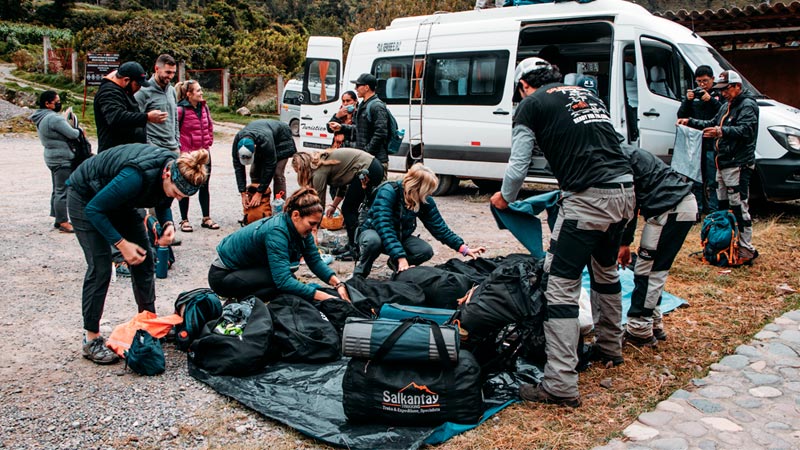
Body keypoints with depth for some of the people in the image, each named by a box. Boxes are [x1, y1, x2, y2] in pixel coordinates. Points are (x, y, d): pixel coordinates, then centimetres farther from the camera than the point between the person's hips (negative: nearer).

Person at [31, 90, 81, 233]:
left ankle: (58, 219, 24)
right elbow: (72, 134, -19)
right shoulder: (54, 118, -19)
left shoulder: (41, 118, 13)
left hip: (52, 157, 11)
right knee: (62, 191, -6)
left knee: (57, 190, 17)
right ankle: (63, 223, -3)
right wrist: (79, 131, 2)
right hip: (61, 159, -11)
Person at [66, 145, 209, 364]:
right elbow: (94, 209, -29)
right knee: (100, 266, -12)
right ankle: (91, 339, -3)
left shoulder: (175, 170, -20)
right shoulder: (137, 176, -41)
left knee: (144, 259, 4)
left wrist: (168, 224, -19)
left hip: (121, 200, 7)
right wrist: (122, 243, -31)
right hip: (86, 198, -7)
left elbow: (162, 203, 2)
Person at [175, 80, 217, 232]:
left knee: (204, 187, 12)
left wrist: (209, 141, 10)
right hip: (187, 154, -6)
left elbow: (210, 125, 18)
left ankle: (206, 218, 21)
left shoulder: (204, 107, 6)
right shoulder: (181, 110, -15)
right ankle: (184, 220, 16)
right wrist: (179, 147, -12)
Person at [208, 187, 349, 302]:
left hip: (248, 269, 9)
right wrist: (324, 297, -40)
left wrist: (337, 283, -20)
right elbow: (284, 281, -38)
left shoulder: (300, 228, -8)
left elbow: (315, 261, -4)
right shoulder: (277, 232, -32)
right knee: (284, 283, -25)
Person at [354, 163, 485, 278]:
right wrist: (401, 257, -45)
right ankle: (359, 274, -12)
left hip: (400, 237, 5)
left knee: (426, 250, -22)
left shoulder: (425, 201, -12)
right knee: (373, 241, -40)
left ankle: (396, 264, 8)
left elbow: (439, 227, -5)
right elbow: (384, 226, -37)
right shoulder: (388, 192, -30)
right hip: (374, 232, -5)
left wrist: (464, 249, -12)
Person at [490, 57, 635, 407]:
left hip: (588, 198, -8)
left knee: (560, 285, -5)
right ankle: (610, 349, 42)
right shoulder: (588, 95, 24)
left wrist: (504, 198, 20)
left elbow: (518, 166, 1)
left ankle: (561, 385, -7)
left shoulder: (531, 105, 4)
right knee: (606, 271, 26)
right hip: (625, 189, 8)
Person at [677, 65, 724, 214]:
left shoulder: (719, 94, 4)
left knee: (712, 181, -3)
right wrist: (687, 100, -8)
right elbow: (681, 116, 8)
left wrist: (711, 100, -17)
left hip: (712, 144, -3)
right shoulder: (694, 93, 13)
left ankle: (713, 212, 2)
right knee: (696, 181, 7)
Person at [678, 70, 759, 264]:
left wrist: (723, 132, -39)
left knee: (739, 208, -11)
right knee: (723, 206, 12)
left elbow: (746, 130, -24)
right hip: (723, 164, 10)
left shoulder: (747, 105, -9)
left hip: (738, 164, -10)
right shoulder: (728, 106, 22)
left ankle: (746, 251, -8)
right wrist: (690, 122, 22)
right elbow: (713, 124, 32)